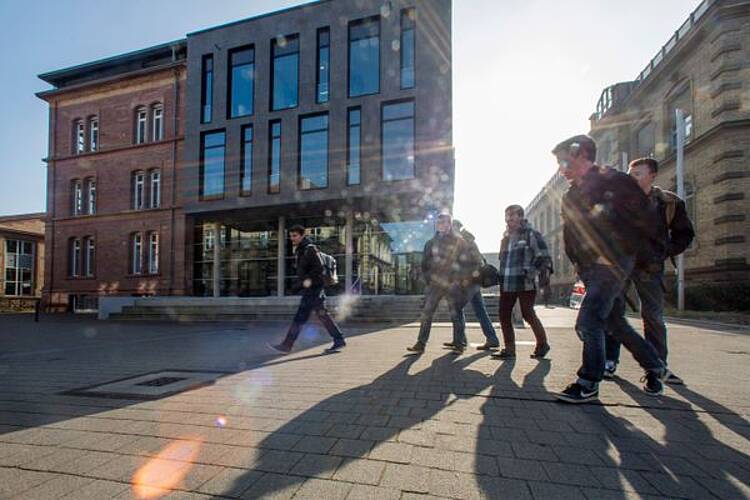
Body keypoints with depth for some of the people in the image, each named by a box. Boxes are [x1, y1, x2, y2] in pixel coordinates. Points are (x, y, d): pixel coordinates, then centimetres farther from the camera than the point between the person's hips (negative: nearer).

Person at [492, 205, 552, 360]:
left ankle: (542, 344, 21)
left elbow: (543, 256, -7)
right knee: (504, 316, 4)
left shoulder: (531, 234, -3)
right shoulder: (506, 237, 18)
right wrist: (499, 276, 20)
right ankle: (509, 349, 13)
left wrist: (545, 272, -19)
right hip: (507, 284, 7)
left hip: (525, 283, -7)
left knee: (528, 314, -2)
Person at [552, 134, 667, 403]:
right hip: (589, 267, 8)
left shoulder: (613, 180, -6)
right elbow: (570, 237, 17)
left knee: (588, 319, -15)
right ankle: (654, 366, 33)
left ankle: (589, 382, -4)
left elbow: (643, 217, -3)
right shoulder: (570, 196, 15)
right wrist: (578, 264, 11)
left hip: (614, 262, -8)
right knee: (615, 321, 14)